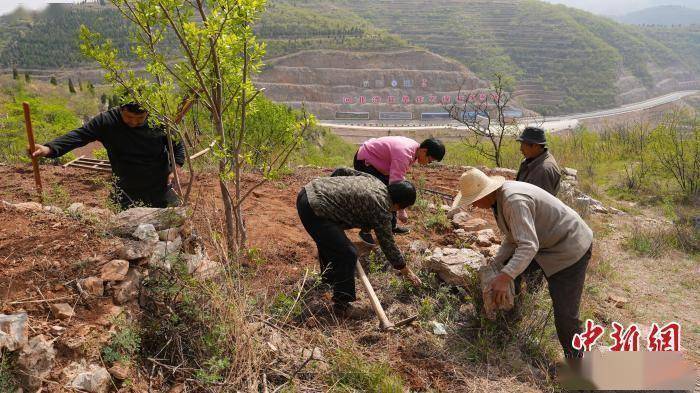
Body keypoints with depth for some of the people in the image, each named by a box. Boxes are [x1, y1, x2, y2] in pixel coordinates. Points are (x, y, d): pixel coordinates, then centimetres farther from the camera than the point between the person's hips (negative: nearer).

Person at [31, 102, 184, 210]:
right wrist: (49, 148, -30)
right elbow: (79, 135, -17)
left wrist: (175, 167, -13)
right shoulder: (107, 121, -13)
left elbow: (178, 144, 1)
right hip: (126, 193, 1)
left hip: (161, 191, 0)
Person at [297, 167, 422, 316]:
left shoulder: (373, 180, 12)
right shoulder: (382, 210, -9)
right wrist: (407, 272, 11)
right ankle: (342, 305, 4)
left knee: (328, 240, 31)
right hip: (314, 210, -10)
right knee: (347, 255, -6)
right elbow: (388, 245, -1)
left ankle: (329, 279, 52)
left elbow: (341, 171, 21)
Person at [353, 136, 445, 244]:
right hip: (364, 161, -10)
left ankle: (392, 226, 27)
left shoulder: (414, 148, -3)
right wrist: (402, 211, -33)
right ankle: (365, 231, -1)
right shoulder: (404, 154, -34)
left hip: (375, 161, 10)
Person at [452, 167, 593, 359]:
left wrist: (505, 277, -44)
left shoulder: (514, 201, -32)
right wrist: (495, 264, -1)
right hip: (547, 243, 10)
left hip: (570, 249, -10)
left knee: (565, 314, -7)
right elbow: (513, 237, 6)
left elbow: (529, 246, -39)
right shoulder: (501, 196, -1)